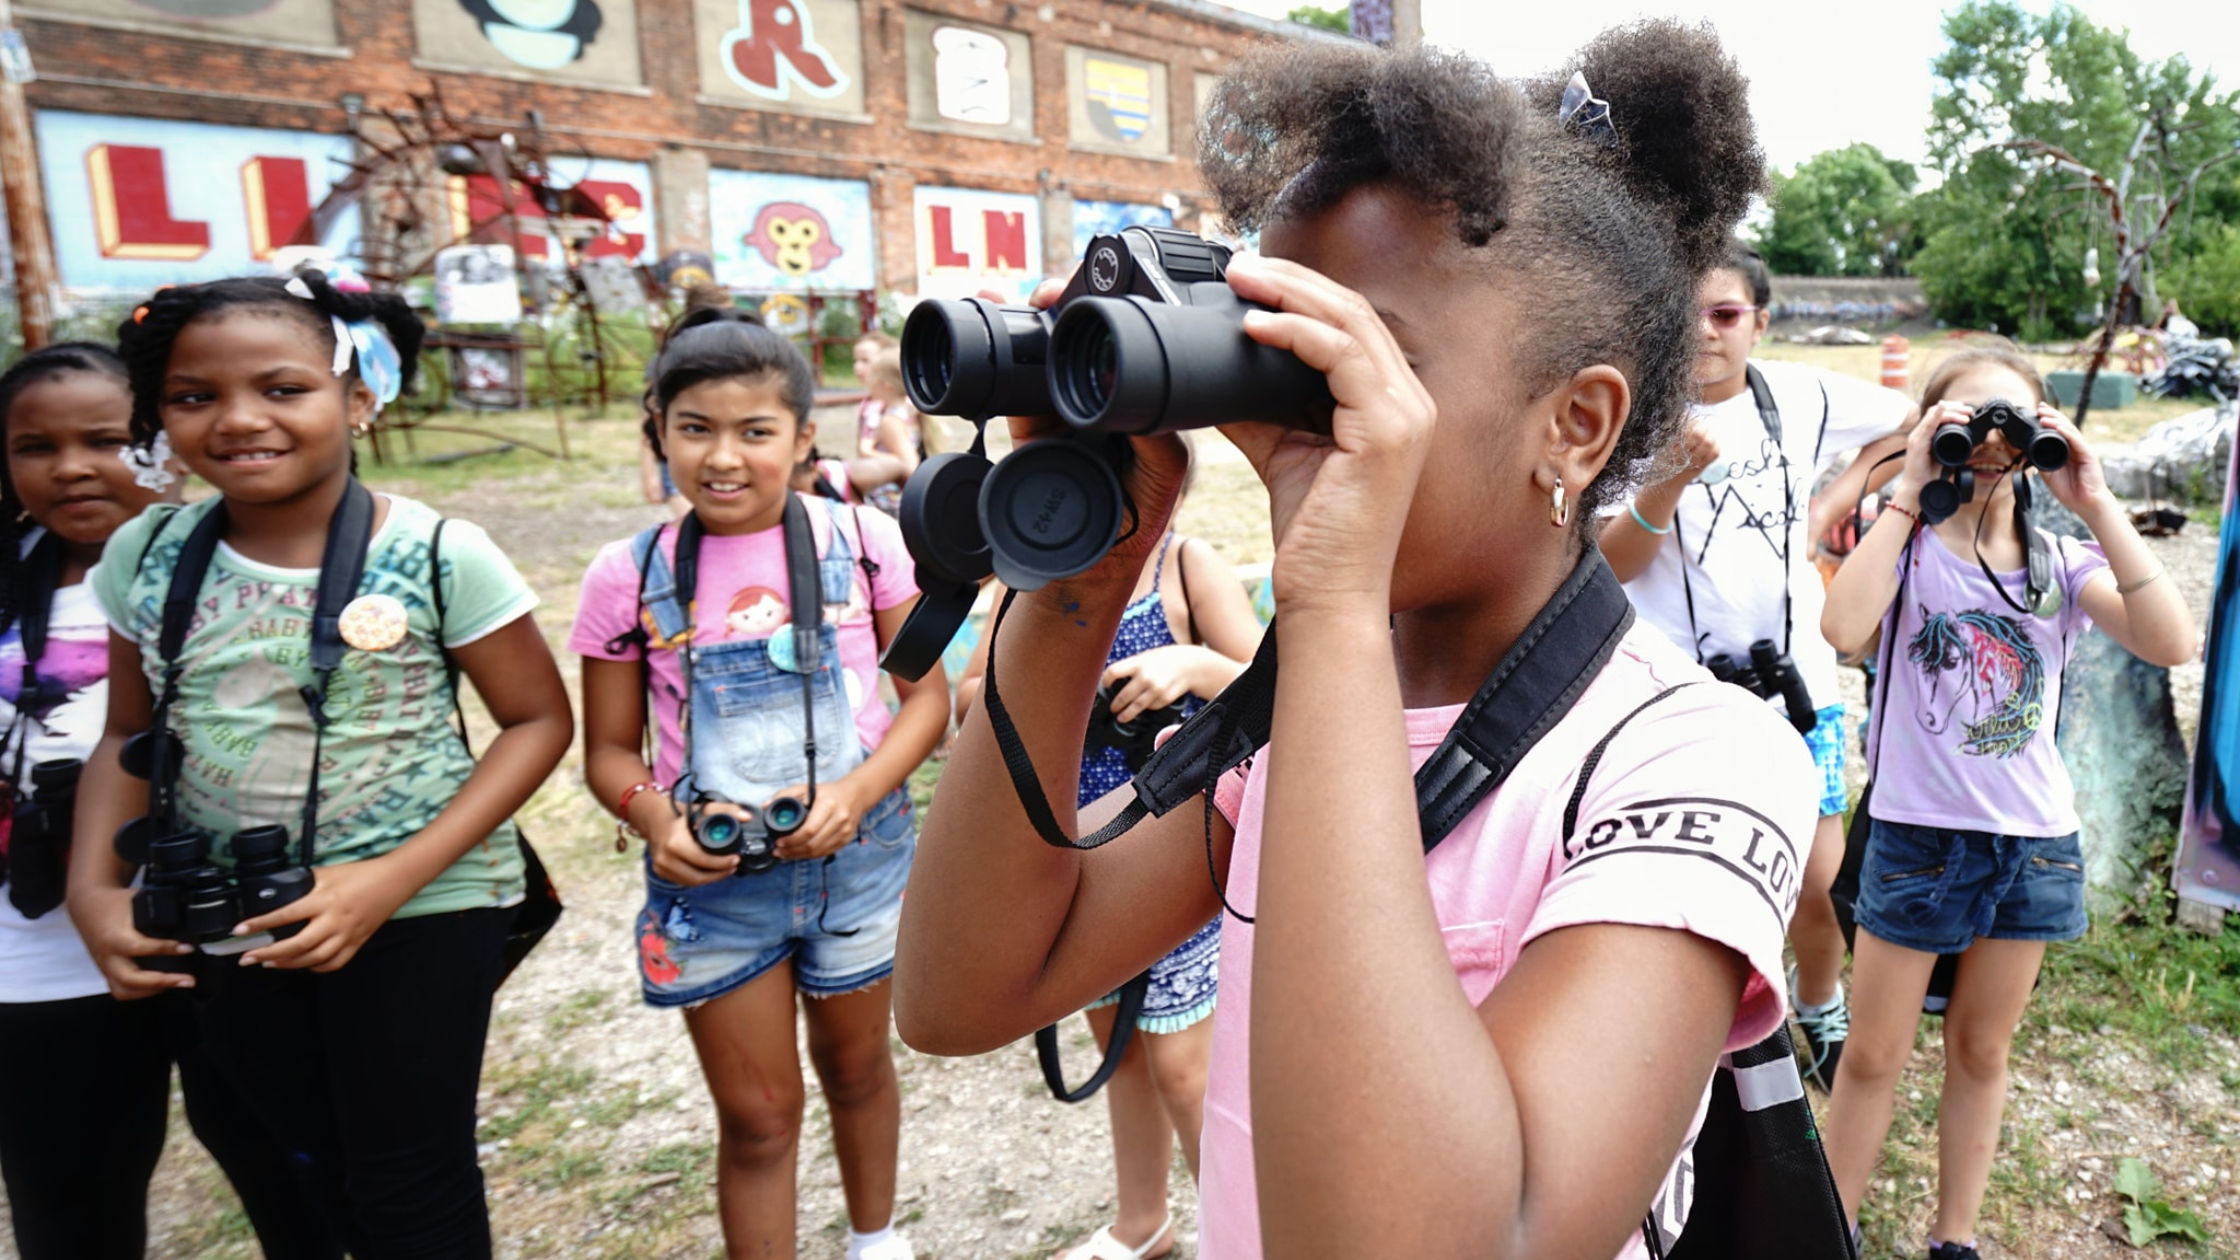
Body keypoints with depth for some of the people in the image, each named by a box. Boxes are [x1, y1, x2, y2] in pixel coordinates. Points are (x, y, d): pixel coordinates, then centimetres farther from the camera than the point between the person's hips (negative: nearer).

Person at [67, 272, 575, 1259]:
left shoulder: (438, 554, -16)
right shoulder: (145, 553, -2)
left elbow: (538, 720, -12)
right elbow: (130, 734, 9)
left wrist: (393, 880, -20)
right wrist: (93, 887, -5)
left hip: (419, 910, -4)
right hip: (225, 918, 5)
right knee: (317, 1169, 22)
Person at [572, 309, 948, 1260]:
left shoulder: (862, 541, -10)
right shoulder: (628, 577, -8)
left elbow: (926, 695, -4)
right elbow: (610, 751, 0)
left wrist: (855, 794, -20)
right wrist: (659, 822, -21)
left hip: (857, 856, 1)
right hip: (711, 876, 0)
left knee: (854, 1066, 24)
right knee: (756, 1116, 11)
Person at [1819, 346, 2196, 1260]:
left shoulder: (2063, 561, 2)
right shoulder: (1908, 545, -6)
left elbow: (2171, 644, -16)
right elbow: (1844, 629, -28)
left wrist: (2097, 506, -17)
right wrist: (1910, 491, -22)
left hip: (2035, 844, 4)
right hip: (1918, 835, -3)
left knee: (1981, 1052, 18)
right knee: (1873, 1057, 6)